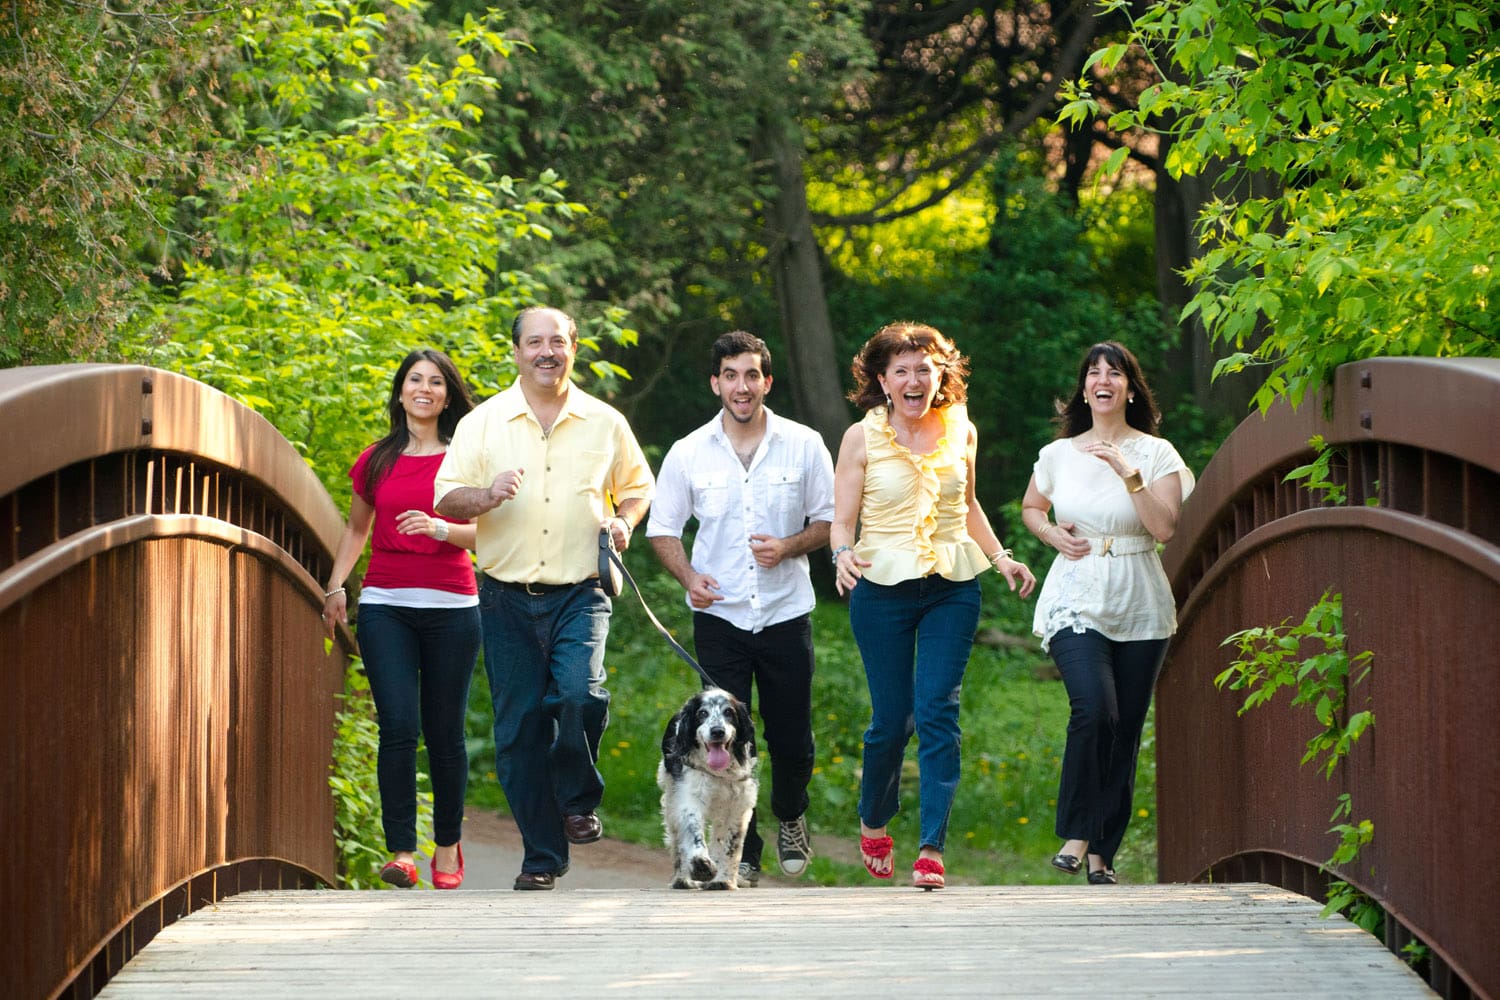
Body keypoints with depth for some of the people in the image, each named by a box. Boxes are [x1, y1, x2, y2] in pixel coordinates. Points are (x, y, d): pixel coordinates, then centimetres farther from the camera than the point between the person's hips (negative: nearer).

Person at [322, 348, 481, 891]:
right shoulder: (376, 460, 12)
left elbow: (483, 531, 0)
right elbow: (356, 529, 22)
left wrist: (439, 528, -18)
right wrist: (336, 585, 10)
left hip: (450, 606, -1)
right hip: (385, 606, 1)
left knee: (444, 732, 3)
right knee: (398, 726, -11)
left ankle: (448, 847, 18)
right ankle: (402, 852, -13)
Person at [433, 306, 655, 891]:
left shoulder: (606, 424, 8)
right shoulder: (482, 424, 5)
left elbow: (638, 487, 20)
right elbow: (445, 498, 3)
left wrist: (624, 521, -1)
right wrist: (489, 496, -17)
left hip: (580, 594, -1)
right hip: (507, 598, 1)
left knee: (580, 694, -25)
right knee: (519, 728, 1)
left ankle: (579, 800, 2)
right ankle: (542, 857, 10)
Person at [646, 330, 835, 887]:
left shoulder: (803, 445, 0)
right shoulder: (688, 453, 1)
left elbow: (828, 520, 7)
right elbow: (662, 528, 8)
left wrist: (788, 547, -12)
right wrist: (688, 576, -11)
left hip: (786, 612, 0)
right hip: (719, 614, 0)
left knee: (792, 740, 6)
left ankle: (790, 819, 36)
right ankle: (741, 854, 6)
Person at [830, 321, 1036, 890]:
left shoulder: (961, 432, 8)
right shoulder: (862, 438, -1)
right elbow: (842, 520, -1)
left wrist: (999, 557, 13)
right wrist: (843, 554, -22)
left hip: (952, 587, 2)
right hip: (883, 588, -2)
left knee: (937, 711, -11)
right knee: (891, 719, 2)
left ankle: (932, 850, -14)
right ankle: (873, 822, 31)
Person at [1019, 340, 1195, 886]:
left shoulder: (1156, 454, 2)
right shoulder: (1058, 455, 7)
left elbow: (1165, 527, -10)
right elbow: (1031, 507, 25)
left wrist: (1128, 472, -17)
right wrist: (1053, 534, 5)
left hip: (1140, 609, 0)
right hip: (1076, 602, 0)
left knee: (1125, 730, 1)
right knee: (1094, 709, -23)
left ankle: (1103, 851, 12)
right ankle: (1077, 834, -13)